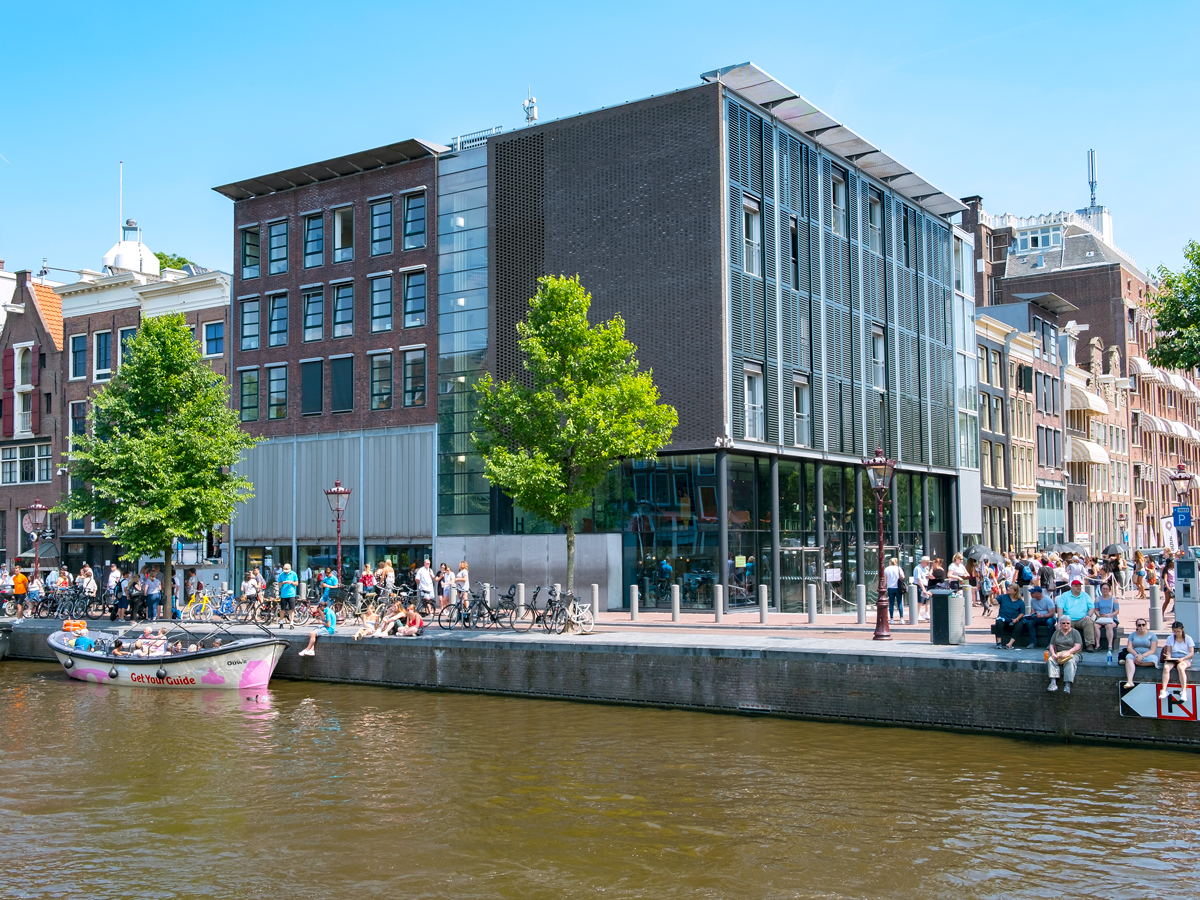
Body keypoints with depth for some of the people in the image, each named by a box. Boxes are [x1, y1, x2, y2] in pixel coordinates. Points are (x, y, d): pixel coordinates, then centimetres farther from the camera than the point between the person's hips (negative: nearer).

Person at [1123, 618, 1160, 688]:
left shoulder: (1152, 635, 2)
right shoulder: (1133, 635, 13)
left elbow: (1153, 650, -8)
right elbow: (1129, 647, 1)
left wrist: (1142, 656, -23)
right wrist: (1136, 655, -20)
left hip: (1148, 655, -2)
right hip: (1135, 655, 2)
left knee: (1152, 660, -38)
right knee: (1129, 657, -33)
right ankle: (1129, 681, -47)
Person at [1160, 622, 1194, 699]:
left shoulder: (1188, 638, 5)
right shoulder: (1170, 639, 13)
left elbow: (1191, 652, 0)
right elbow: (1168, 651, 11)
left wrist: (1183, 659, -18)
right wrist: (1168, 656, -13)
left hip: (1185, 659, -3)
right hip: (1172, 658, 3)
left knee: (1180, 667, -39)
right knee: (1166, 667, -33)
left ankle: (1184, 692, -40)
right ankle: (1164, 691, -37)